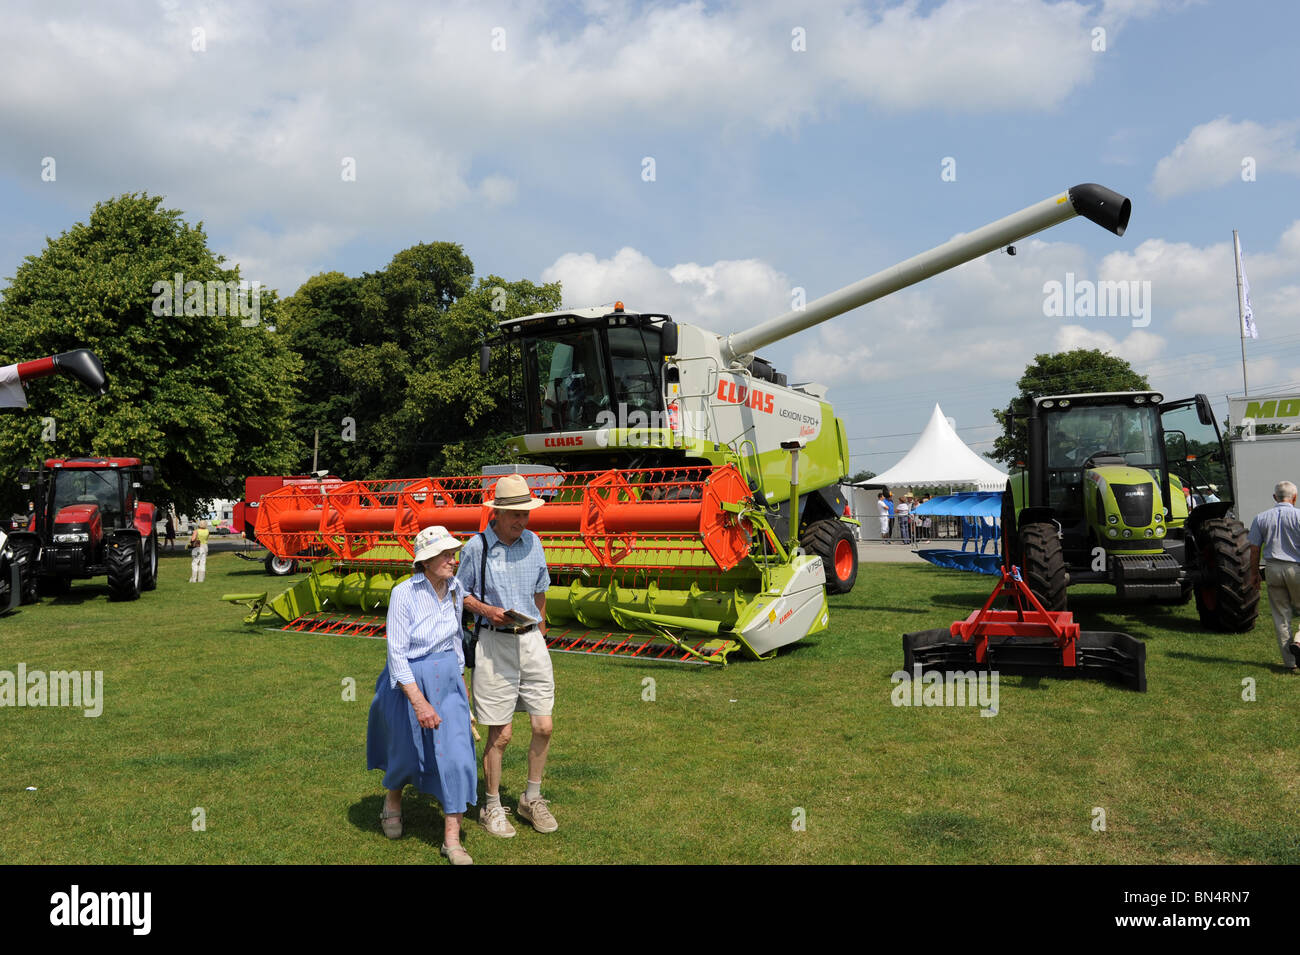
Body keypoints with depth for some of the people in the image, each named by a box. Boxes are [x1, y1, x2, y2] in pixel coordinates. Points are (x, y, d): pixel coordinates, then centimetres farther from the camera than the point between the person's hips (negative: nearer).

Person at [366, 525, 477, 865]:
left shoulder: (455, 589, -4)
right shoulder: (404, 594, -21)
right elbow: (397, 654, -20)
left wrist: (459, 677, 17)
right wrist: (419, 703, -23)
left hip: (446, 680, 4)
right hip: (409, 681, -4)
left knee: (456, 755, -5)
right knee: (407, 751, 16)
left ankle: (452, 840, 6)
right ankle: (392, 801, 50)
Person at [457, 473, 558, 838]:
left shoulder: (533, 542, 6)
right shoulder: (476, 547, -7)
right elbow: (462, 595, 3)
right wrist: (488, 610, -14)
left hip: (532, 640, 4)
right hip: (495, 643, -4)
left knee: (543, 726, 4)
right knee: (499, 735, 1)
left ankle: (532, 798, 26)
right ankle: (492, 808, 21)